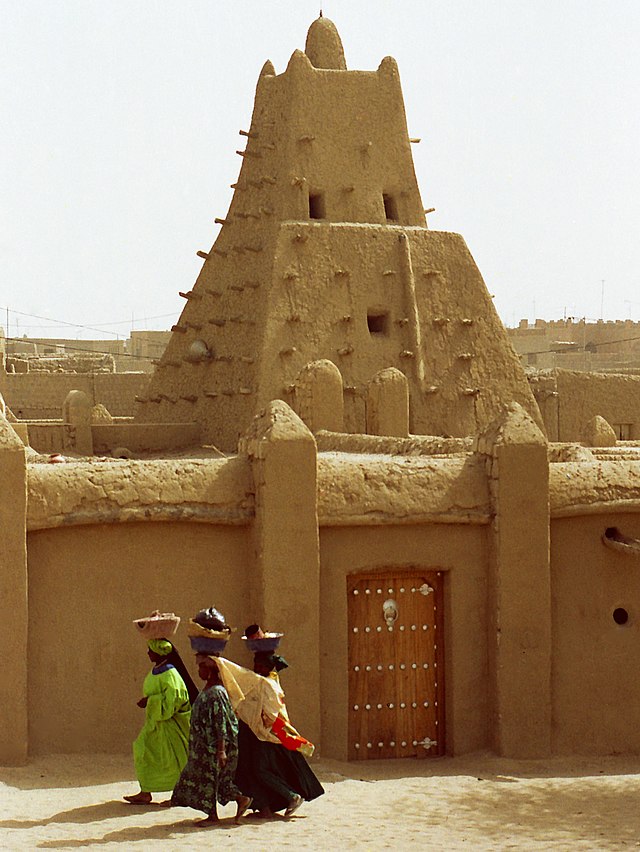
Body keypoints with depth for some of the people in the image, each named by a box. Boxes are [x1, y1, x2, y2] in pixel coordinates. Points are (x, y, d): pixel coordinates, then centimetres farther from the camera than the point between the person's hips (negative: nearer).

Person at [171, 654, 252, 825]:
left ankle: (212, 816, 10)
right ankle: (242, 800, 19)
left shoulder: (216, 693, -20)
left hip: (213, 747, -10)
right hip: (205, 745, 10)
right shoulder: (206, 691, 11)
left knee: (208, 778, 0)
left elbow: (221, 724, -22)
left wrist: (221, 750, -24)